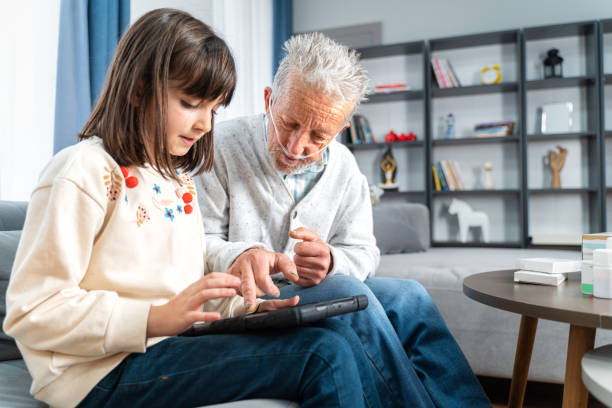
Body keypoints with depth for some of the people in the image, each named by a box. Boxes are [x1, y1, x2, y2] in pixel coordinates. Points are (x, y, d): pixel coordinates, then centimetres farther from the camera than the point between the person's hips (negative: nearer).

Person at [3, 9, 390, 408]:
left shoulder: (180, 181, 16)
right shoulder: (85, 172, -10)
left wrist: (248, 306, 0)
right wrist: (156, 319, -24)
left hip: (175, 343, 8)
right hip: (107, 370, -8)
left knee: (339, 334, -11)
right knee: (325, 356, -21)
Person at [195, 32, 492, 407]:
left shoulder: (344, 167, 4)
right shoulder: (221, 147, -10)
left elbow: (362, 251, 5)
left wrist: (331, 261, -21)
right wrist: (238, 256, -35)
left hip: (320, 297, 5)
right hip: (244, 303, -5)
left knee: (408, 296, -17)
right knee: (343, 291, -30)